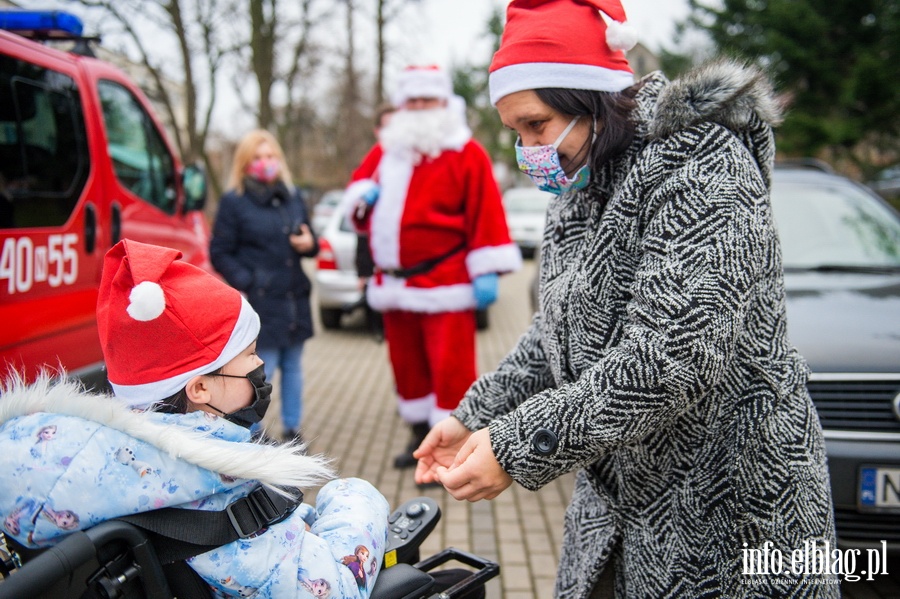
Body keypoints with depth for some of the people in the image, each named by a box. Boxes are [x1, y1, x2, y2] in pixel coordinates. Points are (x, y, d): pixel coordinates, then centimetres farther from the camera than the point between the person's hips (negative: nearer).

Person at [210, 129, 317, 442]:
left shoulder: (293, 197, 13)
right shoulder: (234, 202, -2)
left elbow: (307, 242, 22)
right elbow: (220, 253, -3)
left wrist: (309, 244, -2)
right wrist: (246, 283, -14)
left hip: (294, 299, 5)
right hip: (260, 300, -5)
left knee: (292, 365, 12)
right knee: (262, 368, -4)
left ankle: (292, 426, 25)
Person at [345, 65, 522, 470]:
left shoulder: (466, 153, -4)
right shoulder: (384, 150, 15)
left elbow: (485, 213, -10)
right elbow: (357, 188, 24)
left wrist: (485, 271, -16)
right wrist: (364, 195, -1)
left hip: (444, 282, -6)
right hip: (393, 282, 7)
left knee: (450, 367, -6)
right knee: (406, 364, 16)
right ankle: (421, 435, 32)